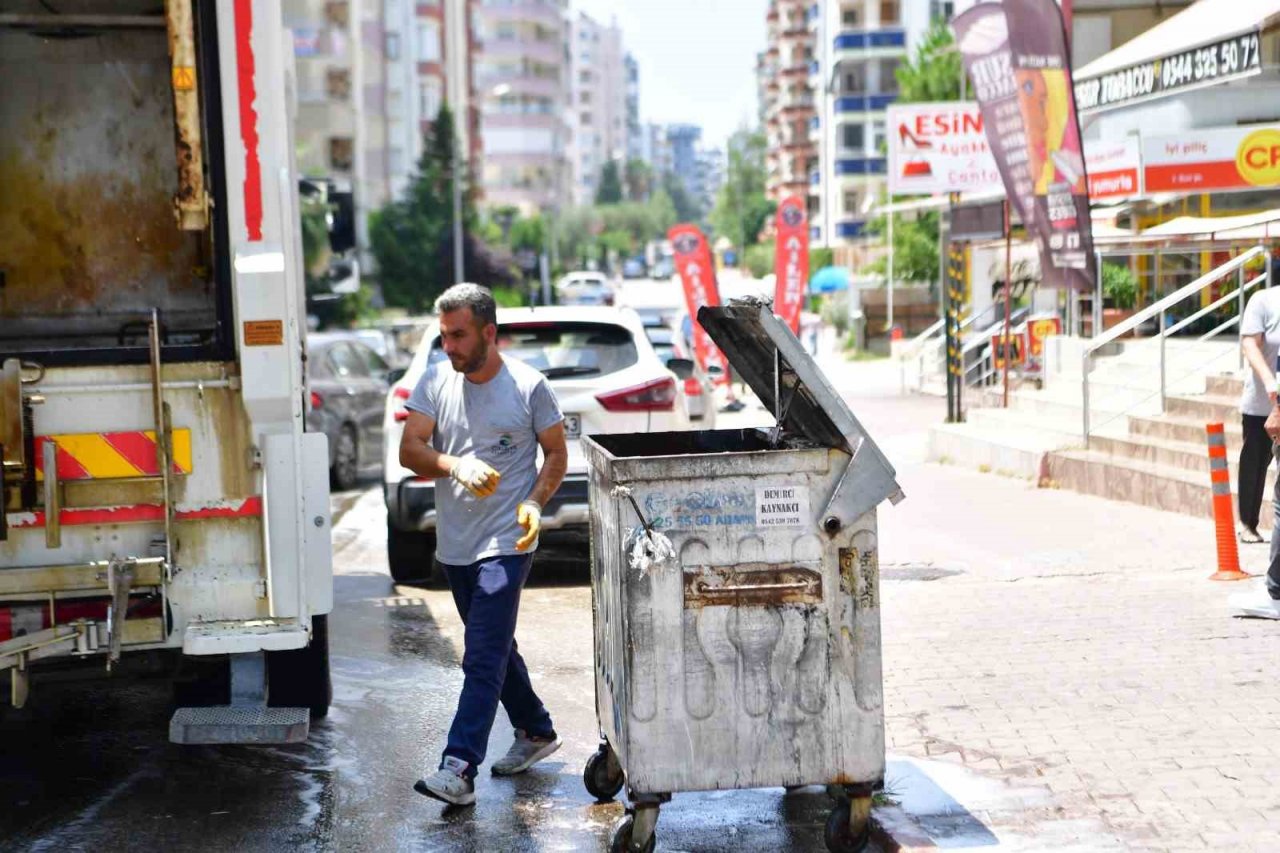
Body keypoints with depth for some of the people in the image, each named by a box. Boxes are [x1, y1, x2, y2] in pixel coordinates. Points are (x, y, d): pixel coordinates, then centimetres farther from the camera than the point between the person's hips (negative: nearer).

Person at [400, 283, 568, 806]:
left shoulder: (528, 386, -6)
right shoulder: (435, 382, 3)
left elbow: (556, 454, 2)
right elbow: (409, 451, -4)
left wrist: (534, 503, -15)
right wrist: (456, 466, -24)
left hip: (506, 543, -6)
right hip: (454, 543, 6)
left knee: (483, 659, -13)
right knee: (496, 649, 19)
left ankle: (459, 768, -17)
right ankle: (536, 732, 38)